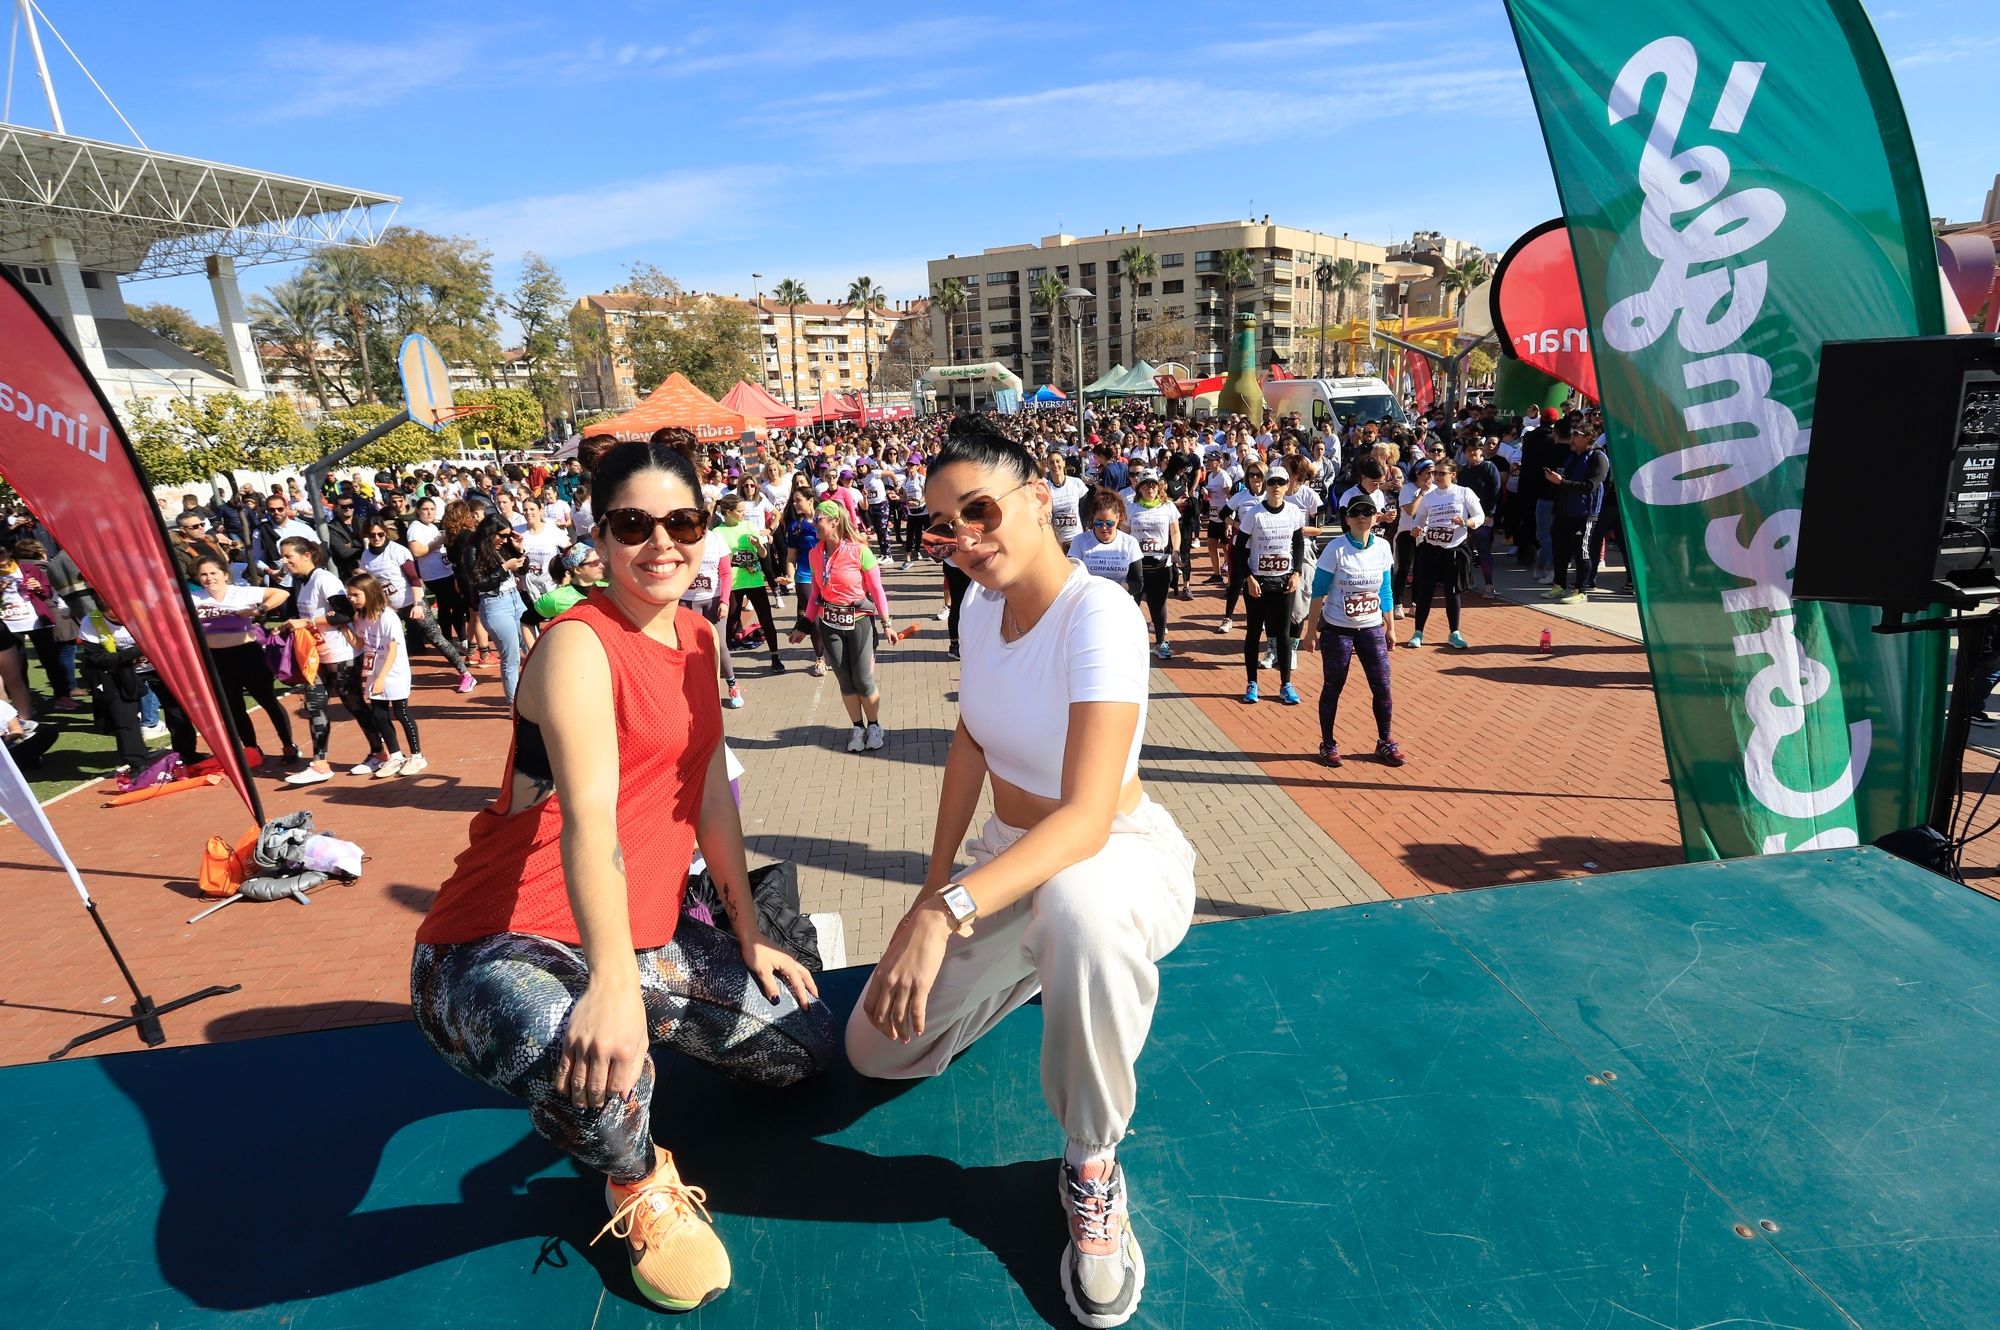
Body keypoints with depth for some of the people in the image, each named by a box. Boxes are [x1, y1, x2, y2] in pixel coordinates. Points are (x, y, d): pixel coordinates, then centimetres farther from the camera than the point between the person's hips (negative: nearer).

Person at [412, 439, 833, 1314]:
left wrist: (750, 935, 9)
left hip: (645, 933, 8)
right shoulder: (577, 645, -19)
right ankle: (640, 1185, -5)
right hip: (508, 944, -7)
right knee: (584, 1058, -40)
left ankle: (646, 1041, 28)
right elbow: (588, 818, -34)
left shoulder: (698, 637, 6)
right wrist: (613, 981, -47)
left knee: (803, 1046, 7)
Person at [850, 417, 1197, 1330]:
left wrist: (945, 913, -47)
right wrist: (935, 880, 2)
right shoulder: (981, 607, -5)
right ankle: (1042, 964, 28)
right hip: (1010, 859, 7)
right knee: (879, 1049, 3)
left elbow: (1087, 816, -36)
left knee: (1076, 903, -45)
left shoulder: (1100, 614, -28)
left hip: (1122, 856, -6)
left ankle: (1092, 1164, -17)